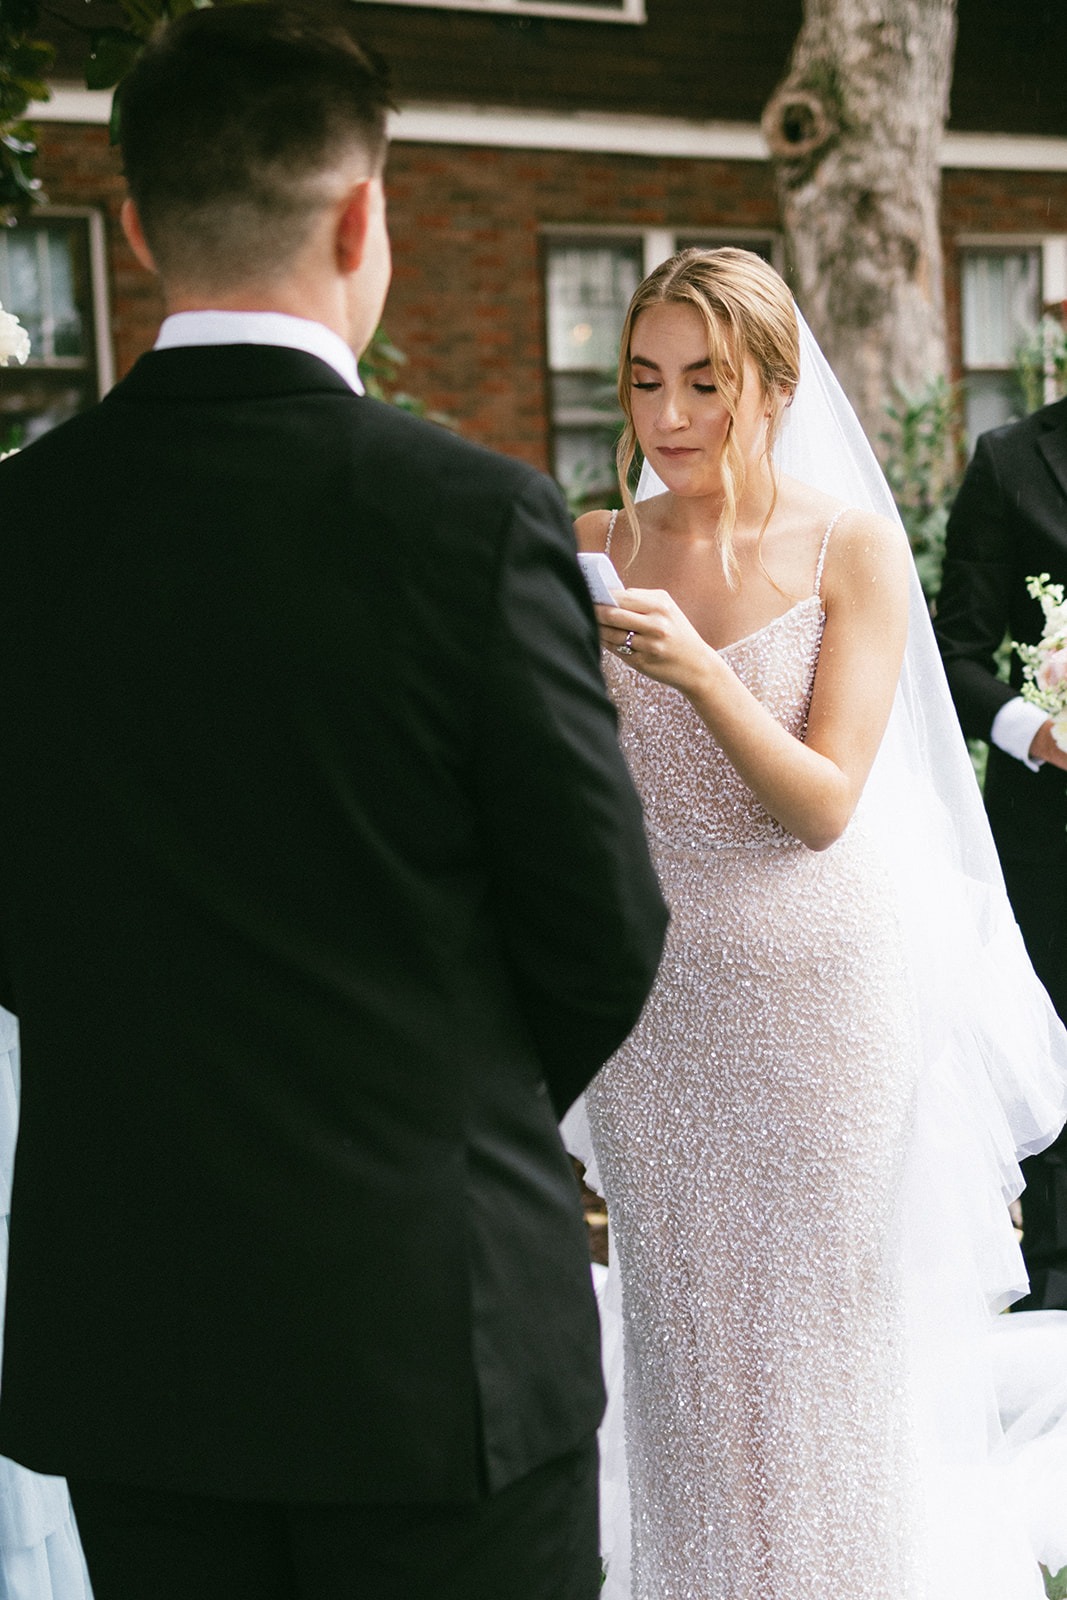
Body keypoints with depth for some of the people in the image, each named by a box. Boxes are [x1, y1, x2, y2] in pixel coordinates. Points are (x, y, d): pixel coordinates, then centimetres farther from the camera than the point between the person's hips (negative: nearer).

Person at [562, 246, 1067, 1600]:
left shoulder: (853, 547, -7)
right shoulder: (595, 551, 1)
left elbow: (824, 802, -13)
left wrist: (696, 667, -27)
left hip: (817, 981, -2)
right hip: (651, 992, 3)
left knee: (816, 1331, 7)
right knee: (678, 1329, 9)